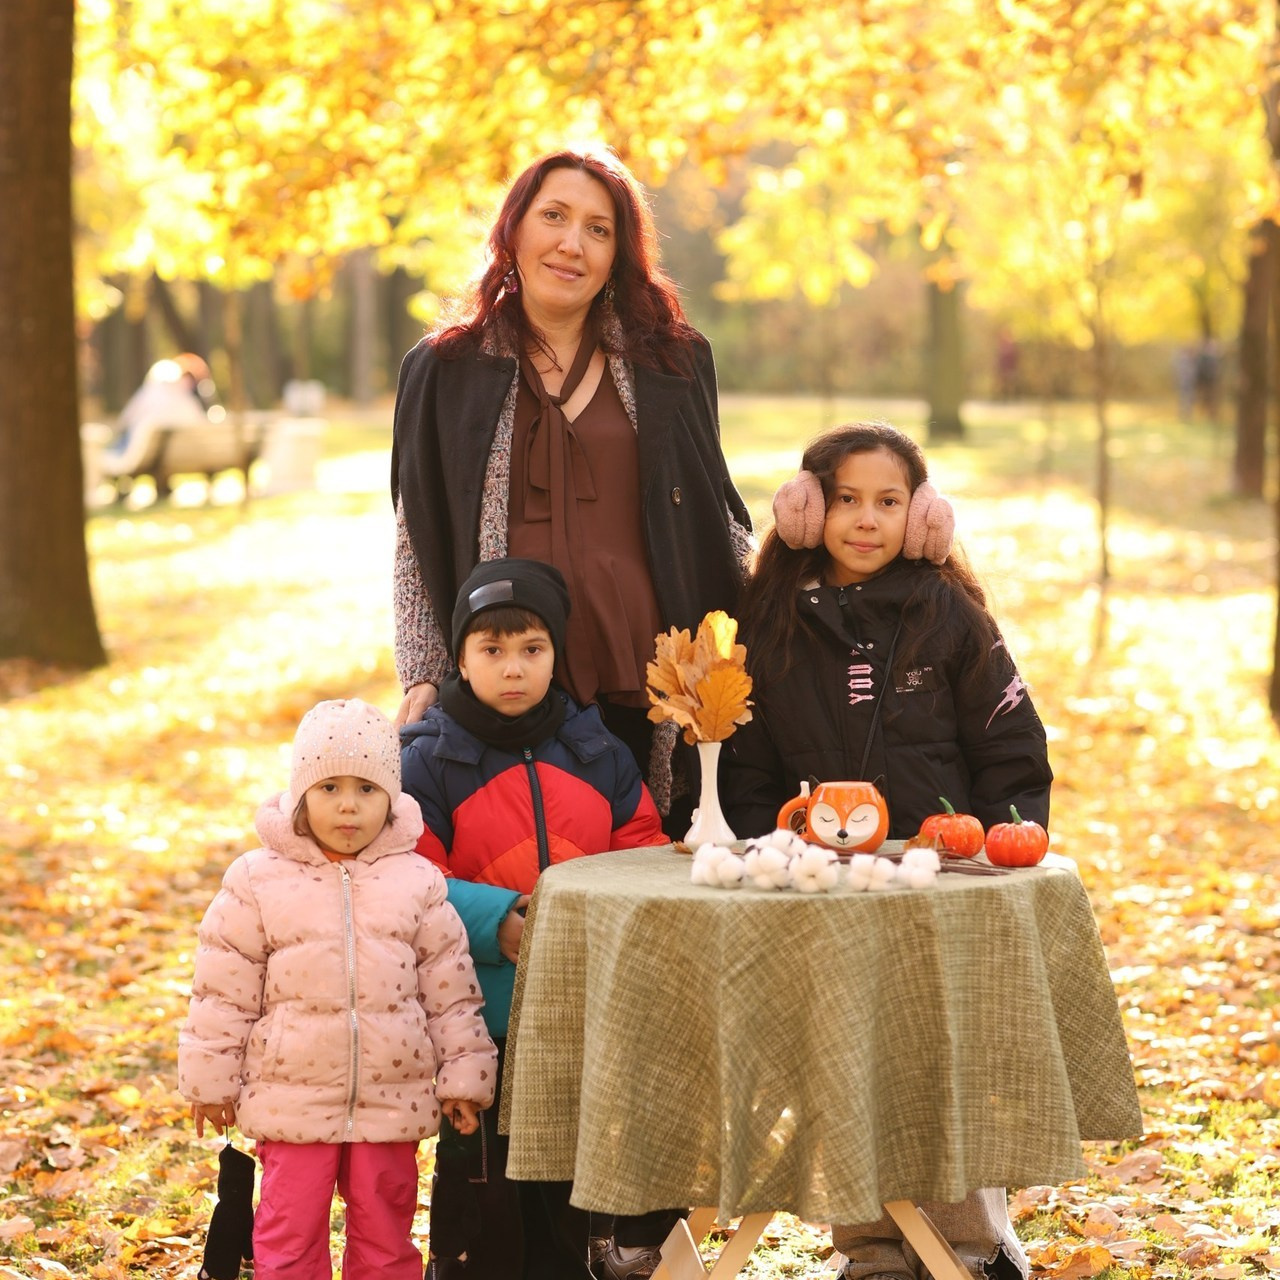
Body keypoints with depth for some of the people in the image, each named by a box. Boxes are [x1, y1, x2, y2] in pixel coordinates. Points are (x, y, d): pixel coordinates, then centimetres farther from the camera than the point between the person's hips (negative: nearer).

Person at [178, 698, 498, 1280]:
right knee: (289, 1232, 5)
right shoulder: (258, 881, -4)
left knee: (384, 1231, 12)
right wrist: (211, 1077, 1)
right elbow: (224, 989, 0)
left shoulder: (418, 882, 1)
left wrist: (463, 1073, 5)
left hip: (391, 1097, 1)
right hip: (291, 1097, -1)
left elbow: (451, 988, 5)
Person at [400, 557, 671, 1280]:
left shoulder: (597, 752, 7)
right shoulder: (429, 761, -5)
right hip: (484, 1021, -3)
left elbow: (641, 850, 11)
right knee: (486, 1181, 5)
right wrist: (495, 920, -24)